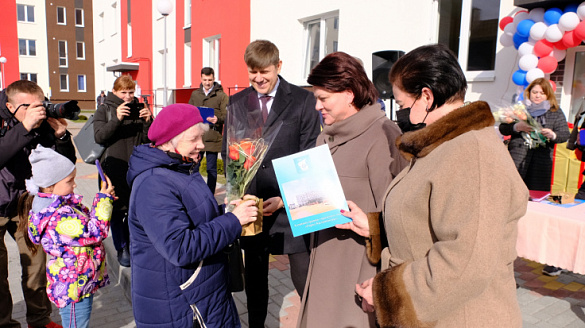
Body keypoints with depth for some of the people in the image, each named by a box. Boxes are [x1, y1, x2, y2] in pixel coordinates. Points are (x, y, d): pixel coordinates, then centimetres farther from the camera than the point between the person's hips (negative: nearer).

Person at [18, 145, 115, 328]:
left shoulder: (62, 203, 3)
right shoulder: (58, 218, -29)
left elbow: (86, 221, 16)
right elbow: (96, 232, -26)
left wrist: (102, 200, 4)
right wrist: (104, 200, -17)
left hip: (82, 281, 10)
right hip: (73, 288, -10)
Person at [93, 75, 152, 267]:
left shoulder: (139, 109, 9)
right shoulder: (104, 110, 4)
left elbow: (147, 139, 4)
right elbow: (99, 137, -11)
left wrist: (148, 121, -14)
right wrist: (117, 119, -23)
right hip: (113, 169, -2)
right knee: (117, 210, 4)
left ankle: (133, 245, 25)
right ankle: (122, 249, 17)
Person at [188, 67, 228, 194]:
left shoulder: (222, 96, -1)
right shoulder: (195, 94, 13)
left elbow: (227, 116, -6)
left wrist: (218, 119, -26)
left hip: (213, 138, -4)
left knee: (211, 168, 5)